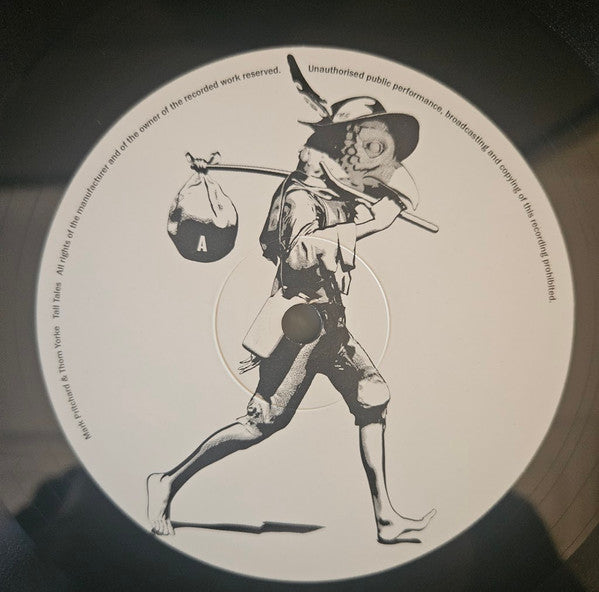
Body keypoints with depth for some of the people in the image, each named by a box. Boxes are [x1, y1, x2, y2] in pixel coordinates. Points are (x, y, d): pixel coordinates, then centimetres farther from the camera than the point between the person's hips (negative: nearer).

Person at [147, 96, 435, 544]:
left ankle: (386, 518, 8)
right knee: (266, 419, -5)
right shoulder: (302, 194, -14)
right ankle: (169, 482, 11)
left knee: (373, 398, 2)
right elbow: (300, 250, -32)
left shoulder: (342, 196, 11)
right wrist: (369, 225, -28)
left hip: (330, 322, 9)